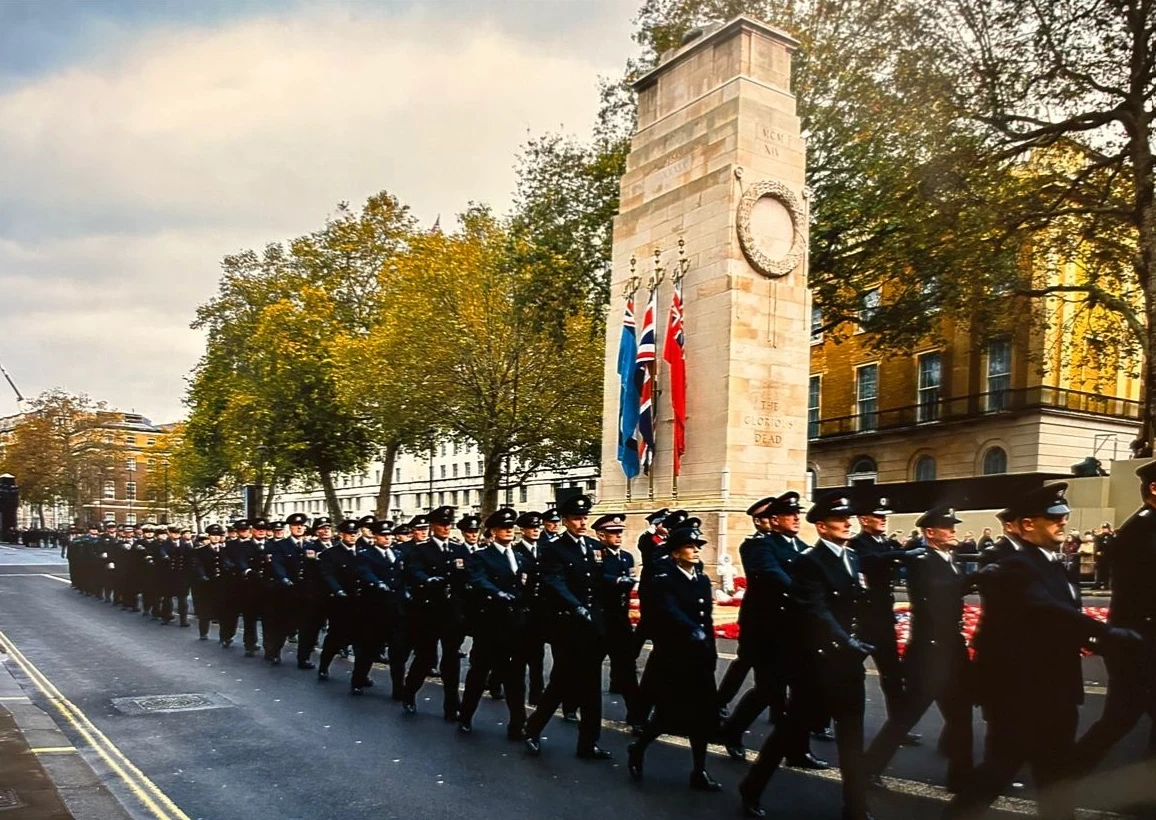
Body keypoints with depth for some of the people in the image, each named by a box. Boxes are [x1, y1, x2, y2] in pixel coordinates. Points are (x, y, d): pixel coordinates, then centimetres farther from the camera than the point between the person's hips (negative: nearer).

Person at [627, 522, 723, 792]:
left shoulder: (703, 581, 11)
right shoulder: (664, 580, -10)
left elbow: (707, 620, 15)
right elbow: (671, 612, -28)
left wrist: (711, 652, 11)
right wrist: (693, 630, -44)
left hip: (699, 657, 6)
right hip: (672, 657, -6)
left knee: (704, 715, 4)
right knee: (670, 715, -4)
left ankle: (699, 771, 15)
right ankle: (637, 749, 21)